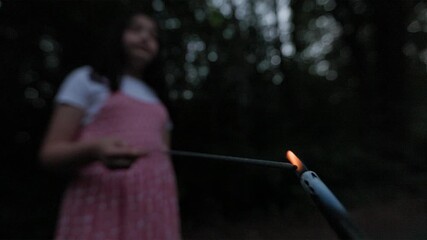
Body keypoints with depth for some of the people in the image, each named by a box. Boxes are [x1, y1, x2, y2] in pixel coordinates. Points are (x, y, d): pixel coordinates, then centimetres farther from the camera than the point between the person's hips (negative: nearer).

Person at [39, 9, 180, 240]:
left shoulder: (157, 99, 19)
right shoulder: (87, 79, 6)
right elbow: (50, 153, -1)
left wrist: (170, 219, 12)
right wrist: (94, 149, -21)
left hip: (155, 205, 4)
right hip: (101, 203, -4)